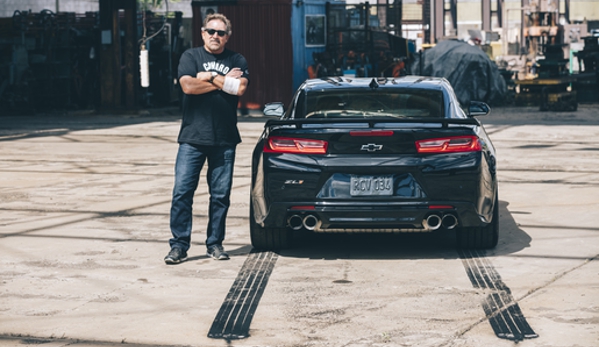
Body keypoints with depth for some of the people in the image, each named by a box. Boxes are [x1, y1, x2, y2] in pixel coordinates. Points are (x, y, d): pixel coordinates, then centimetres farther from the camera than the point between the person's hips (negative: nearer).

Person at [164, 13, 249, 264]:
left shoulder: (237, 61, 9)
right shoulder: (191, 56, 5)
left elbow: (240, 88, -9)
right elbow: (188, 85, -12)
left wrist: (210, 77, -8)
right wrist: (224, 81, -7)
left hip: (224, 140, 2)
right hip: (192, 139, -1)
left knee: (221, 194, 5)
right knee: (182, 192, -6)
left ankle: (215, 244, 16)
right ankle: (179, 246, -1)